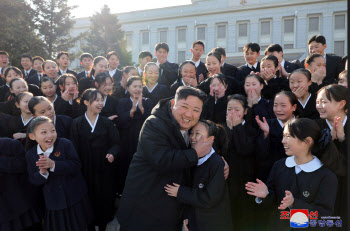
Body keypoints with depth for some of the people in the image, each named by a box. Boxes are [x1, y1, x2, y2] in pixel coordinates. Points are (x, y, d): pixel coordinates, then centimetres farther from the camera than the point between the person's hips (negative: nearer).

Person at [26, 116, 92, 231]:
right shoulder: (30, 155, -5)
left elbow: (76, 165, -21)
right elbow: (33, 181, -3)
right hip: (53, 203, 2)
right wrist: (42, 173, -26)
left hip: (76, 199, -2)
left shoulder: (65, 144, -14)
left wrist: (53, 165, -32)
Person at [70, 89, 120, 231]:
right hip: (86, 170, -1)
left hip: (104, 169, 1)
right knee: (89, 199, 7)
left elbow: (115, 143, -3)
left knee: (104, 198, 7)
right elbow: (75, 148, -1)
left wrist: (112, 154, -24)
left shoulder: (107, 123, 2)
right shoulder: (77, 123, -1)